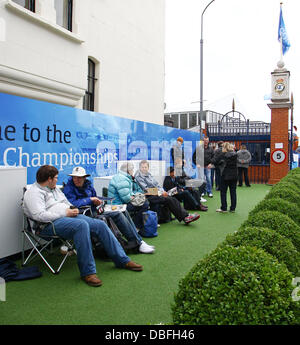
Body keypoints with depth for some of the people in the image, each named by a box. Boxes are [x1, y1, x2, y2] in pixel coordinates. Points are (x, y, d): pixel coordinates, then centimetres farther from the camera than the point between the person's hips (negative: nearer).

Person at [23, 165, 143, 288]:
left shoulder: (55, 188, 23)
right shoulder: (34, 192, -5)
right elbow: (39, 216, -19)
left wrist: (73, 210, 6)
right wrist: (65, 213, -15)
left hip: (69, 216, 9)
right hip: (51, 223, -8)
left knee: (100, 224, -9)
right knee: (82, 225, -37)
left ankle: (122, 260, -1)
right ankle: (88, 272, -32)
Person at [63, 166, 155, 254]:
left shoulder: (88, 185, 12)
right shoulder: (68, 189, -10)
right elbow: (72, 204, -27)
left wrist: (97, 201, 0)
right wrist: (90, 199, -19)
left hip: (95, 210, 8)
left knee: (124, 211, -6)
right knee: (118, 215, -22)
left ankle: (139, 241, -5)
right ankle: (139, 243, -16)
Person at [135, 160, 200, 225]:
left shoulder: (149, 175, 20)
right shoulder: (138, 177, -5)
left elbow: (157, 185, 22)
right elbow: (146, 190, -13)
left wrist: (163, 191, 1)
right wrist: (160, 193, -12)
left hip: (157, 194, 8)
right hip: (149, 197, -8)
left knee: (173, 199, -13)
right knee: (169, 200, -23)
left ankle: (186, 216, -18)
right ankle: (184, 217, -19)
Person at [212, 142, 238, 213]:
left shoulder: (223, 155, -11)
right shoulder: (235, 154, 3)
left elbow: (214, 161, -12)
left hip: (225, 176, -5)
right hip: (234, 175, 5)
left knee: (223, 192, 5)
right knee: (233, 192, 9)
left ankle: (223, 208, 5)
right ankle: (233, 208, 12)